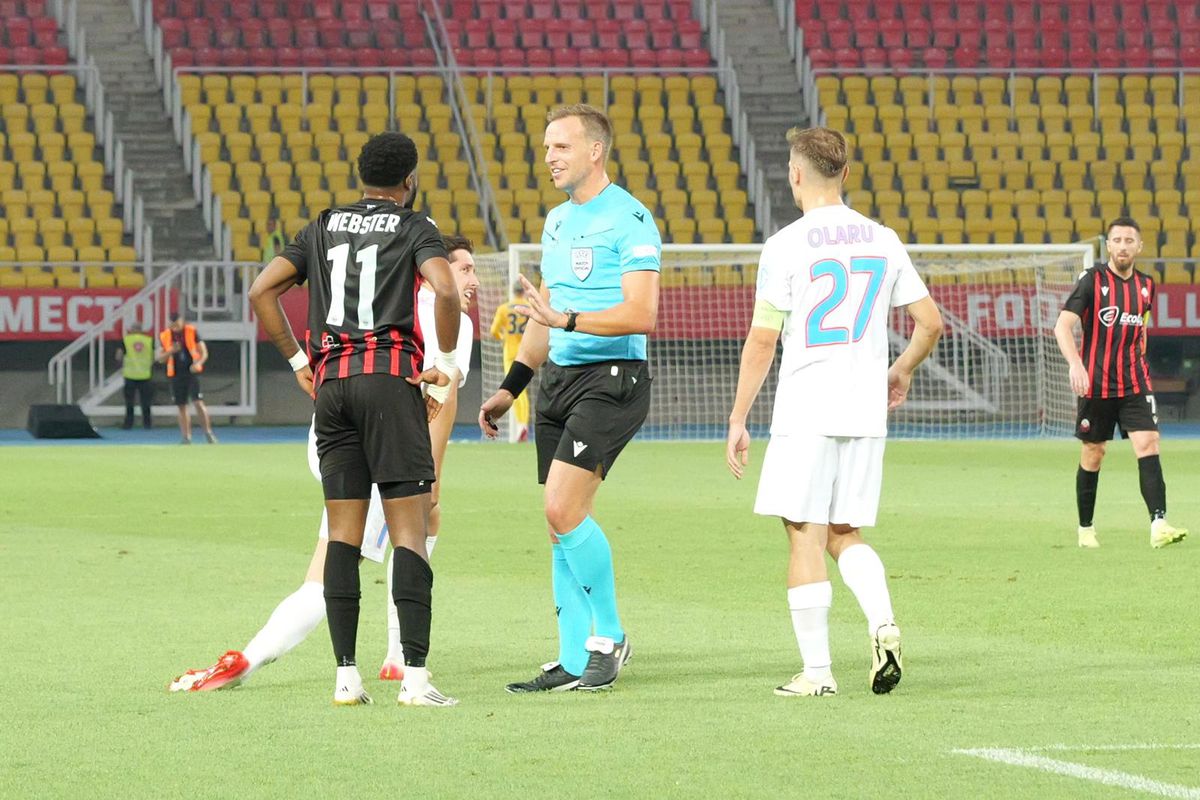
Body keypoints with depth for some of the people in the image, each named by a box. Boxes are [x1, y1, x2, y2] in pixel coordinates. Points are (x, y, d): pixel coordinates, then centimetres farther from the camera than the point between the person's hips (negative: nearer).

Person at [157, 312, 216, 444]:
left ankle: (208, 432, -6)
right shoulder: (165, 335, 4)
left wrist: (198, 363, -22)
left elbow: (204, 353, -2)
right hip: (176, 374, 3)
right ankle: (186, 437, 10)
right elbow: (160, 359, 9)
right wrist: (170, 351, -12)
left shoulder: (191, 331, -3)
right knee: (182, 407, 4)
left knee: (198, 402, -13)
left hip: (192, 372, -3)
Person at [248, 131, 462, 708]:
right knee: (410, 530, -5)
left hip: (330, 380, 5)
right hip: (391, 375, -5)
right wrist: (446, 363, -5)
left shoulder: (323, 227, 17)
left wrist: (298, 361, 15)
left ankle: (346, 675, 3)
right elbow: (446, 288, -16)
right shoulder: (415, 228, 3)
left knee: (343, 533, 7)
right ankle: (415, 676, -13)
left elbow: (261, 291, 11)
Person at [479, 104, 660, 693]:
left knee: (563, 511, -17)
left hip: (611, 380, -8)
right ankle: (575, 662, 8)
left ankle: (609, 636, -2)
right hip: (558, 379, 8)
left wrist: (567, 319, -27)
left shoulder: (629, 220, -10)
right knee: (562, 521, 5)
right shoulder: (557, 221, 16)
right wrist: (510, 388, 22)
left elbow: (641, 314, -18)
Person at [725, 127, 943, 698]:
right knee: (845, 535, 16)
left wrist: (737, 421, -1)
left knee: (806, 539, 0)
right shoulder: (883, 241, 8)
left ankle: (816, 671, 0)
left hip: (805, 414, -5)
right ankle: (883, 624, -9)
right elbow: (930, 322, 12)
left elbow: (762, 340, -7)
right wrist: (901, 372, 31)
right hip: (866, 413, 5)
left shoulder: (786, 246, -7)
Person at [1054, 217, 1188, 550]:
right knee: (1093, 454, 7)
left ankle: (1159, 525, -24)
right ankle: (1086, 529, 22)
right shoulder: (1092, 280, -7)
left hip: (1135, 382, 3)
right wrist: (1075, 364, -30)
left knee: (1148, 444, -14)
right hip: (1096, 383, -3)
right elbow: (1062, 325, -16)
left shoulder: (1145, 285, 8)